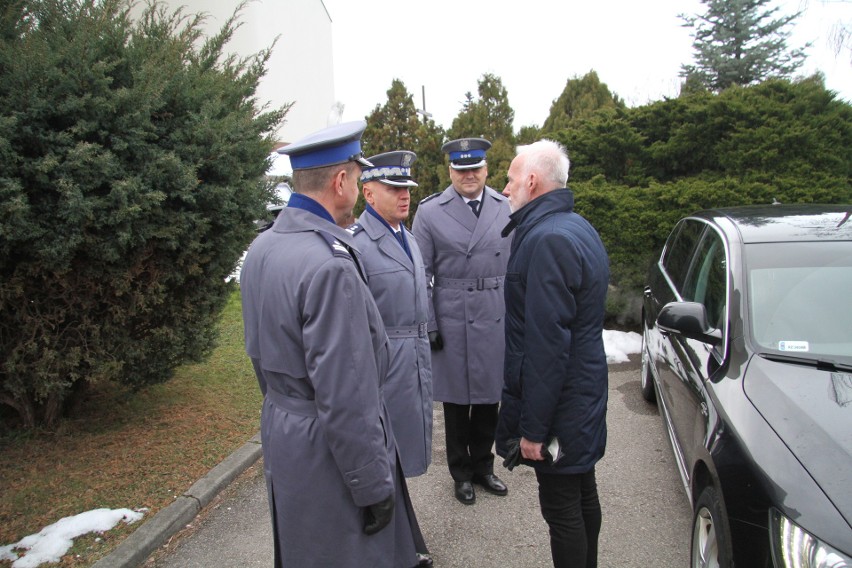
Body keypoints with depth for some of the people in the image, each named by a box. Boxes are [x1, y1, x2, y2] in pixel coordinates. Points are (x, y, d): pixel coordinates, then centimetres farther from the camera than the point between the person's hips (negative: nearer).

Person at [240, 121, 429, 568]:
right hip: (328, 448, -9)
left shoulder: (261, 247, 2)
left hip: (280, 430, 9)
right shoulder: (329, 265, -27)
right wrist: (374, 486, -16)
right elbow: (344, 396, -26)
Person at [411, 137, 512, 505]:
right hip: (453, 324, -2)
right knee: (457, 402, 12)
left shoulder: (505, 208, 3)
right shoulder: (430, 212, -3)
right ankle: (461, 472, 31)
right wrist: (428, 327, -6)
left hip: (497, 322, 3)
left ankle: (482, 465, 36)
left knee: (489, 399, 15)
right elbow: (420, 274, -3)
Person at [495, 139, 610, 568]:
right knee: (584, 496, 23)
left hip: (559, 404, -10)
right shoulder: (578, 227, 10)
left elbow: (547, 344, -26)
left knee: (562, 509, 4)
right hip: (586, 395, 10)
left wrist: (533, 427, -22)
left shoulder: (547, 240, -23)